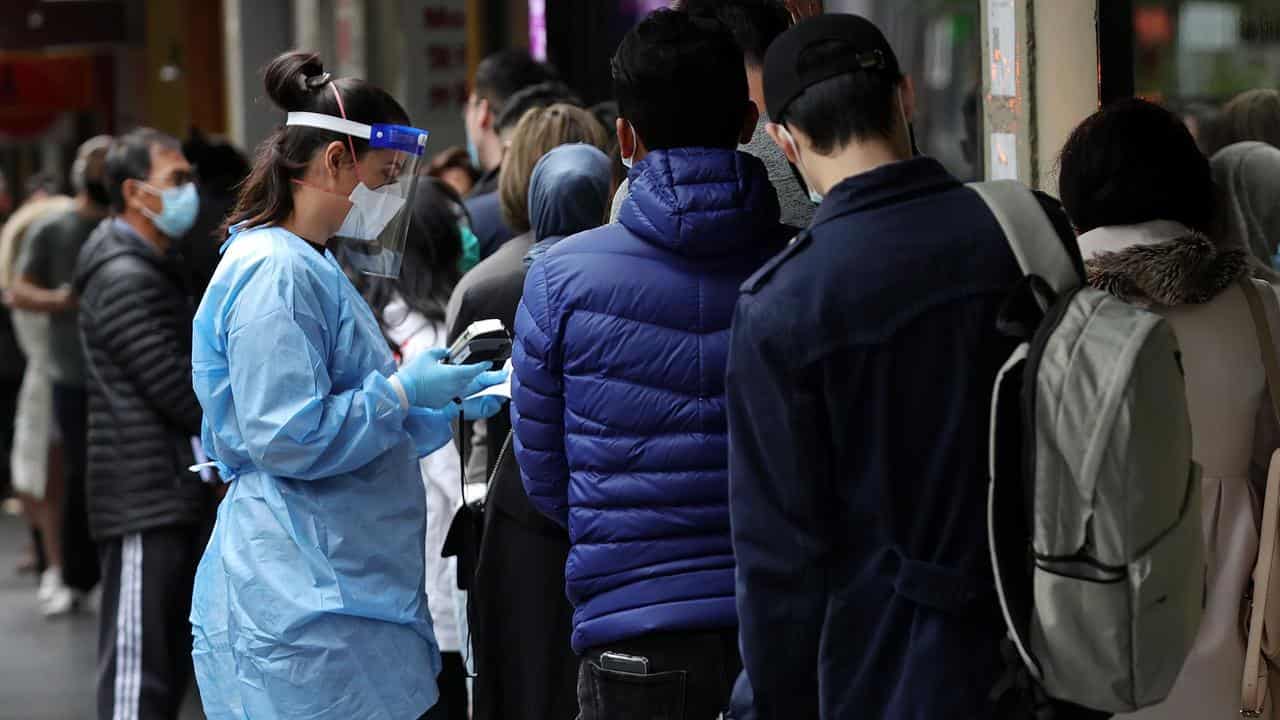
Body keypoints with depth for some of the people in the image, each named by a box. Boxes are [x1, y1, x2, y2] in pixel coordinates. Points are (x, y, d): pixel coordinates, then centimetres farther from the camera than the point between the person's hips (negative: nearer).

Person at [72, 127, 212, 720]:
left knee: (171, 667, 14)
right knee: (138, 672, -9)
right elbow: (183, 394, -18)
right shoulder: (126, 279, -14)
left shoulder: (155, 269, 18)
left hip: (172, 495, 10)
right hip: (144, 500, -10)